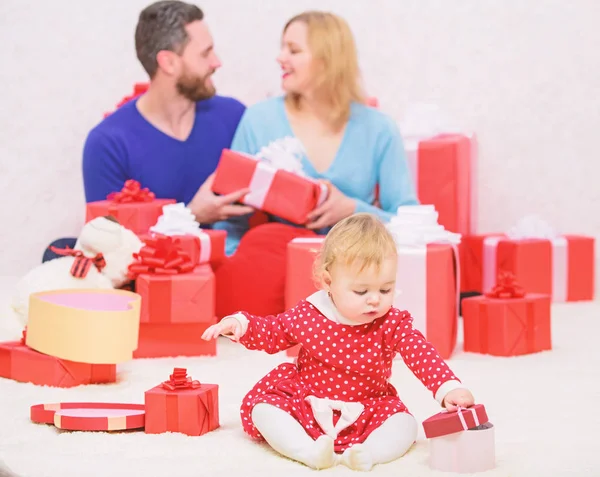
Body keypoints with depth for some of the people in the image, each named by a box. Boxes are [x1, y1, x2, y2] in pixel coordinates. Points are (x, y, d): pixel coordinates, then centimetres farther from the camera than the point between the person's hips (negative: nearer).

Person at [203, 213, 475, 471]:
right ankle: (310, 452, -41)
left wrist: (449, 387, -41)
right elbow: (272, 333, 8)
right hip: (305, 403, 1)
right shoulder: (307, 316, -10)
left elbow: (422, 356, -24)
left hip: (368, 411, -1)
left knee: (404, 423, -23)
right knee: (261, 406, -22)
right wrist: (240, 323, -10)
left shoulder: (392, 324, -14)